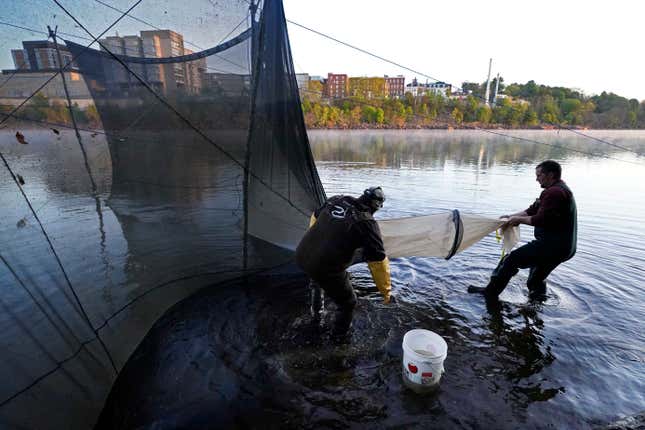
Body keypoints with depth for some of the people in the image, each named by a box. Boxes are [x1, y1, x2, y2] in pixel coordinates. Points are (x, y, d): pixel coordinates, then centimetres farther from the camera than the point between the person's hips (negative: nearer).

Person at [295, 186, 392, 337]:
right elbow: (378, 261, -9)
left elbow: (315, 218, 21)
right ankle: (340, 335, 45)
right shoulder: (367, 223, -12)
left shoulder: (335, 200, 4)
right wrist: (385, 290, 5)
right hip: (326, 271, -6)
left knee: (316, 279, 42)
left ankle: (316, 311, 61)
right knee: (347, 302, 22)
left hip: (302, 255, 6)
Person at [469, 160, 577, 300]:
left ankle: (490, 292, 2)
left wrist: (519, 219, -10)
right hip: (563, 246, 11)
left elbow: (541, 220, -25)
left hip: (553, 246, -11)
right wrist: (512, 216, 5)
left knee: (511, 259, -6)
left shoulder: (553, 192, -19)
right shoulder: (561, 189, 18)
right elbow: (533, 209, 15)